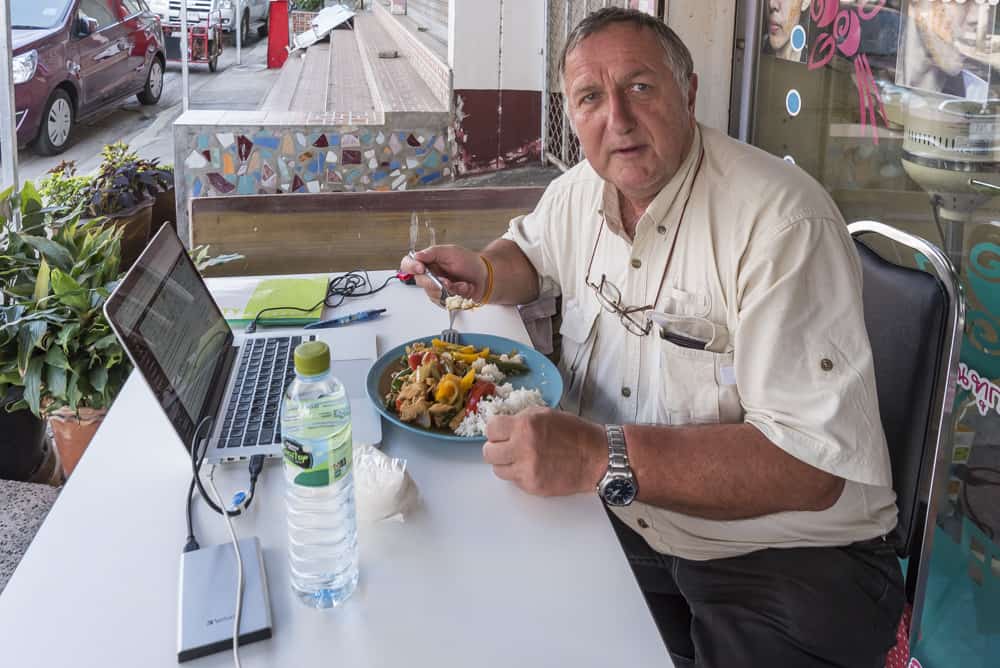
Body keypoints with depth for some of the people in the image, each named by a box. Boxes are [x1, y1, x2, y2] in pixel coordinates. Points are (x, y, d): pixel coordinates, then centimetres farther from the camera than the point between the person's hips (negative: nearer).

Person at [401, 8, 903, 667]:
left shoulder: (781, 220, -22)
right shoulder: (579, 192, 2)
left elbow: (812, 463, -28)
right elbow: (530, 253, 26)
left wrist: (605, 458, -36)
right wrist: (482, 273, 2)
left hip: (785, 555, -5)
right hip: (607, 513, 6)